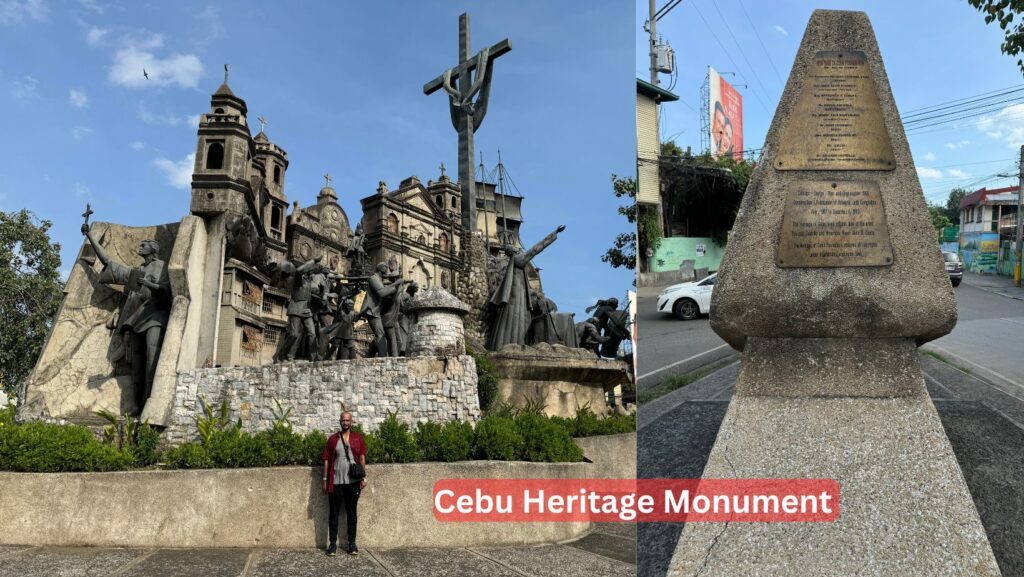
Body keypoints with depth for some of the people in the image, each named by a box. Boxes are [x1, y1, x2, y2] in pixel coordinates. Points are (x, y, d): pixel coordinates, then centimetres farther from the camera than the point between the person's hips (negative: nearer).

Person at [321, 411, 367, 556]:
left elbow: (362, 457, 5)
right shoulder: (333, 439, 4)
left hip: (353, 481, 0)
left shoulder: (357, 438, 5)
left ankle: (352, 543, 15)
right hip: (335, 482, 0)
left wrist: (363, 477, -1)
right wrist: (325, 479, 1)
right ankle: (332, 543, 10)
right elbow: (326, 459, 5)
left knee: (351, 513, 8)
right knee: (333, 513, 3)